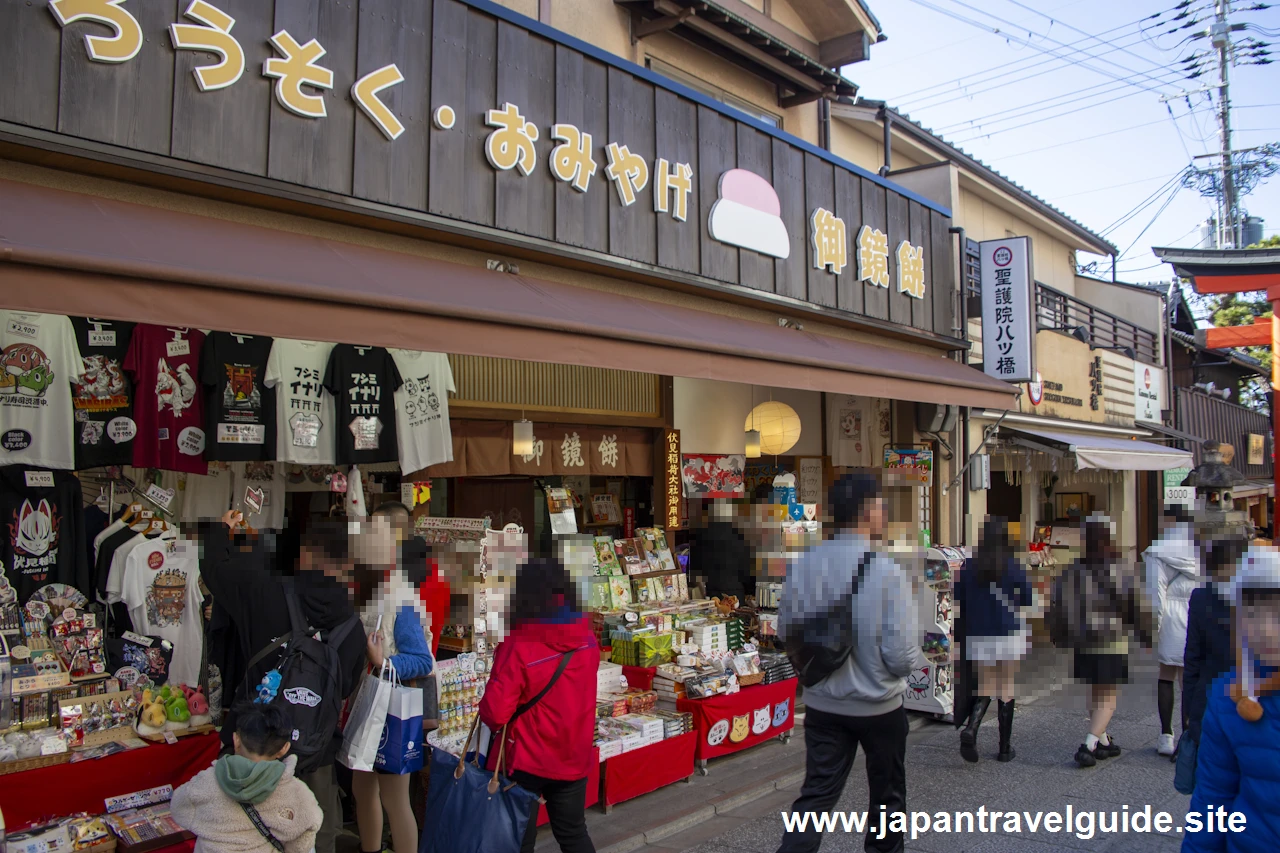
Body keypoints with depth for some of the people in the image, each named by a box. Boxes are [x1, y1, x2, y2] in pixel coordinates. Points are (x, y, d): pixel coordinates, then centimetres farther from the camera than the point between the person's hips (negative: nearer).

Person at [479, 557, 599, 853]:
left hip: (526, 757, -4)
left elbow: (495, 712, -22)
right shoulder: (587, 640, -5)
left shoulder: (518, 647, -24)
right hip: (574, 755, 5)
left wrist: (488, 714, 0)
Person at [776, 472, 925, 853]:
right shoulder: (886, 572, -20)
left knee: (816, 794, 10)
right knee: (887, 796, 20)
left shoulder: (804, 566, -7)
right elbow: (902, 656, -20)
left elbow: (785, 633, 3)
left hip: (822, 704, 3)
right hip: (878, 706, -3)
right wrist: (919, 658, 2)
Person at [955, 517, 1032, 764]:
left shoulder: (969, 567, -2)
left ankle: (971, 729, -12)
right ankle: (1004, 748, 14)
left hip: (978, 637, 3)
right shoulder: (1013, 567, -10)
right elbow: (1028, 600, -3)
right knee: (1006, 688, 9)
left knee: (985, 688, 13)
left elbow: (958, 600, 3)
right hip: (1009, 634, -2)